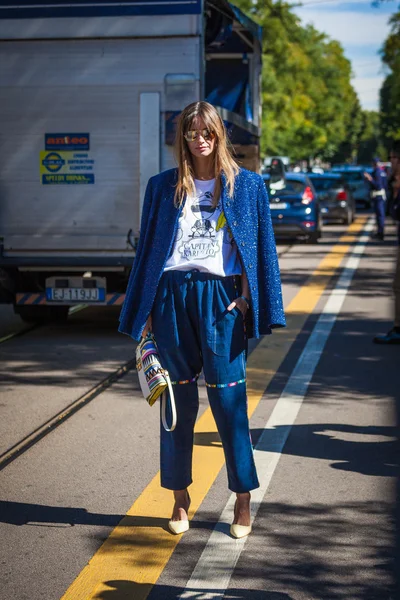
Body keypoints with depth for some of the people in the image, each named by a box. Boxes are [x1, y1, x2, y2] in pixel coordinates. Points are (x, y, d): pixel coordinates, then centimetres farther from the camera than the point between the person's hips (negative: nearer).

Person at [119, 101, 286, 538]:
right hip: (171, 294, 2)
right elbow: (148, 248, 11)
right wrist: (143, 313, 6)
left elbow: (258, 247, 6)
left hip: (220, 296, -1)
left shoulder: (246, 185, 8)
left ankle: (243, 501, 6)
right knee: (178, 402, 6)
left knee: (228, 400, -3)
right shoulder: (163, 187, 11)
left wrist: (247, 298, -5)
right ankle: (180, 498, 16)